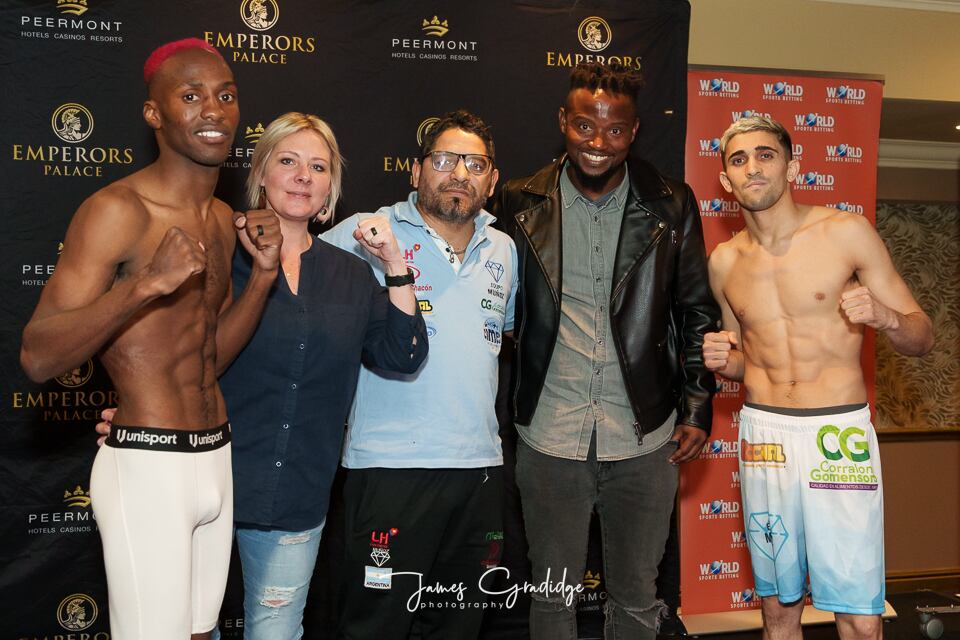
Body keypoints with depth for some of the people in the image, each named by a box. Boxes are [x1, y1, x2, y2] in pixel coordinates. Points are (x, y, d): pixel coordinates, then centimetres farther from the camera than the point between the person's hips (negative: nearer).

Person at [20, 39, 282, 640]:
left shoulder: (223, 220, 10)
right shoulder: (118, 209, -14)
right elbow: (38, 357, -18)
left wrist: (263, 274, 1)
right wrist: (146, 283, -30)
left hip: (217, 457, 8)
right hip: (148, 466, -7)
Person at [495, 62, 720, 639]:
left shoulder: (671, 205, -1)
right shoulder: (522, 202, -1)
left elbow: (698, 311, 5)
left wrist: (697, 410, 1)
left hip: (644, 439, 0)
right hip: (549, 439, 0)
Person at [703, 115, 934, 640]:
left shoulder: (846, 232, -4)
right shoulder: (724, 262, 7)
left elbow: (922, 339, 0)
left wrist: (886, 317, -21)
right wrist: (722, 360, -4)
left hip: (839, 434, -3)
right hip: (763, 433, 3)